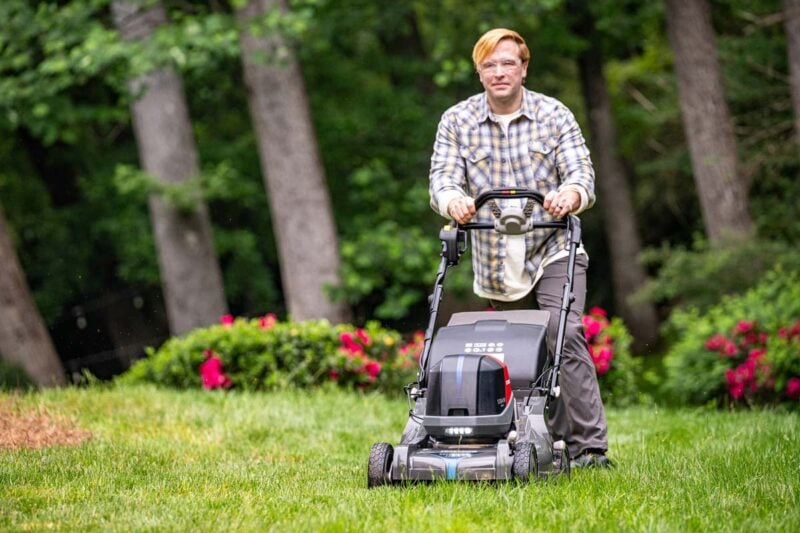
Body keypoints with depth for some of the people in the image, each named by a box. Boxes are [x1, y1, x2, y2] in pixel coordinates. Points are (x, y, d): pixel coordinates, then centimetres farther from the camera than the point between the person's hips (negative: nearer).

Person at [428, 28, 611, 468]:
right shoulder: (456, 122, 3)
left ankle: (588, 447, -21)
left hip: (553, 251, -3)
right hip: (497, 265, 3)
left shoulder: (554, 116, 0)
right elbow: (442, 177, -7)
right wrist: (453, 200, -32)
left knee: (562, 335, -20)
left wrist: (570, 194, -33)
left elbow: (581, 172, -8)